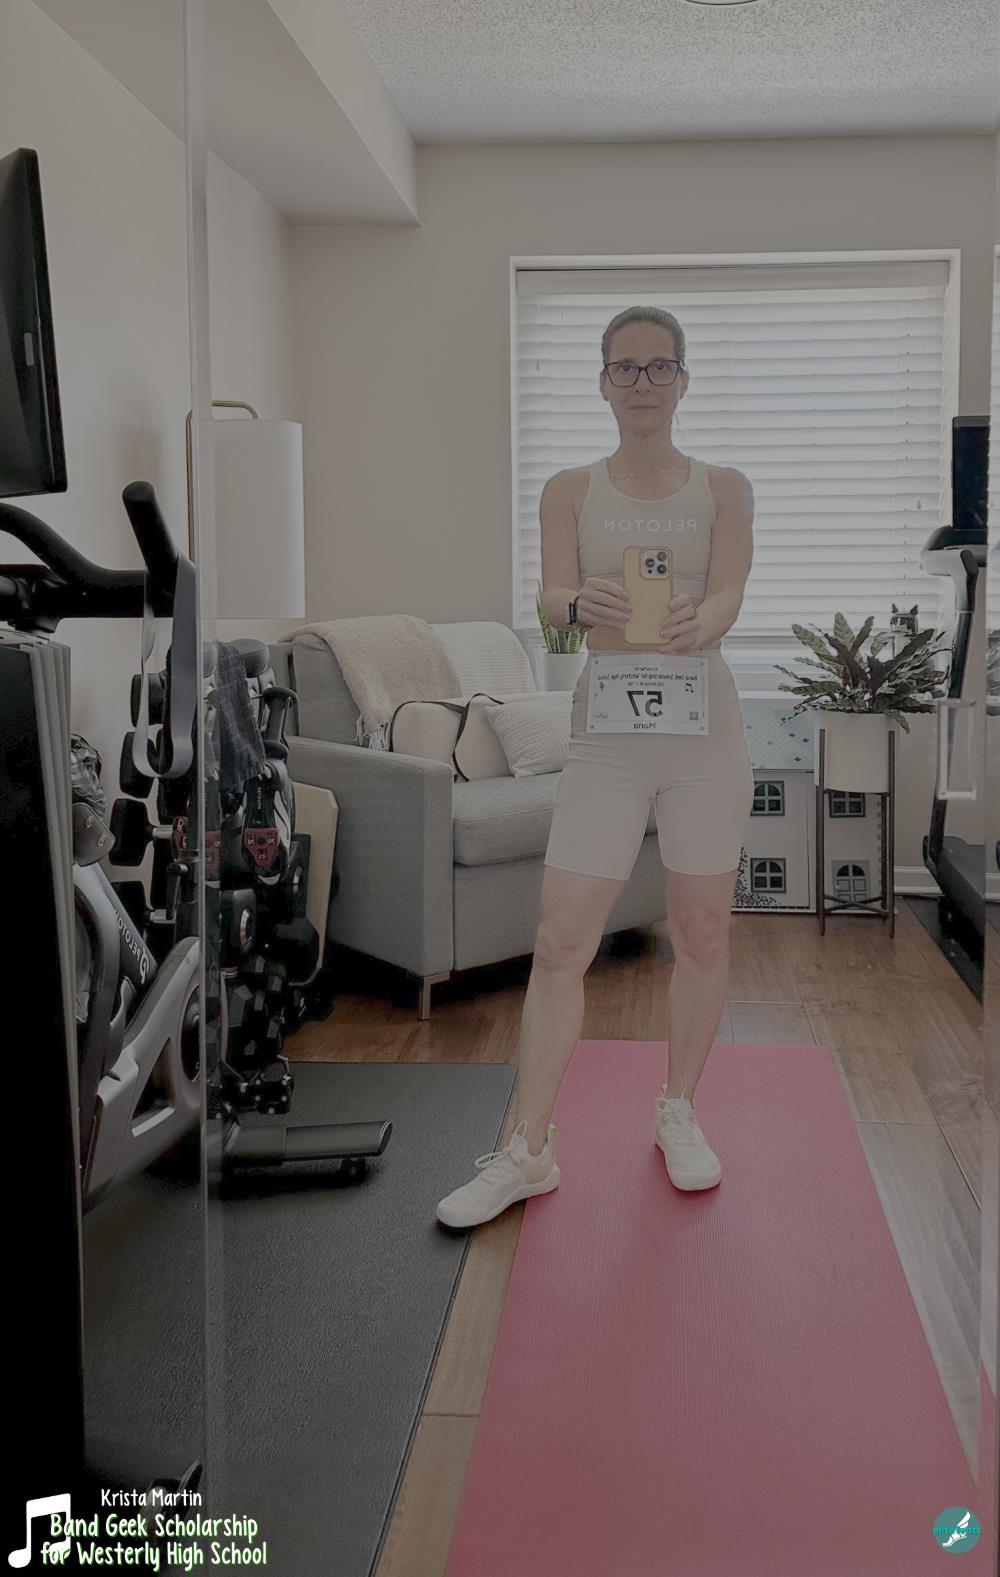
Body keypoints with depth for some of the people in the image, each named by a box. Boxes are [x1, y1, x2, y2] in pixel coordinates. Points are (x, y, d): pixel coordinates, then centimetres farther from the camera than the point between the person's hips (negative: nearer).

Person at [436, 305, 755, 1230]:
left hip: (704, 729, 0)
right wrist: (582, 606, -31)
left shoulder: (724, 489, 6)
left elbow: (728, 598, -8)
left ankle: (679, 1112, 29)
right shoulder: (571, 491, 7)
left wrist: (692, 626, -32)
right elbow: (554, 593, -6)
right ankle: (528, 1152, 8)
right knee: (560, 941, -2)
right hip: (607, 734, 0)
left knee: (703, 935, 8)